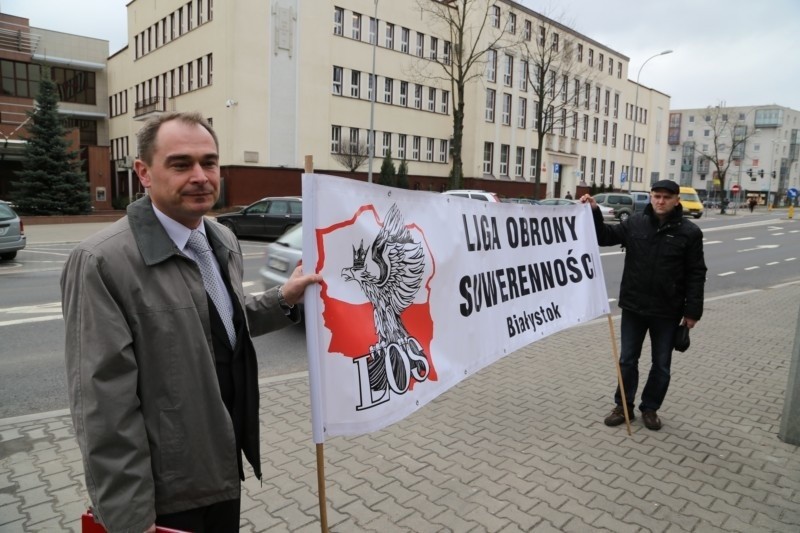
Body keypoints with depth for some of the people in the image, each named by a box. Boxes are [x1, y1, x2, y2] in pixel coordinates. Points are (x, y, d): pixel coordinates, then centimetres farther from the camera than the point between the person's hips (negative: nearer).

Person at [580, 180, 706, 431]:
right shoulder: (635, 223, 1)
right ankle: (623, 406, 25)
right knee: (627, 360, 11)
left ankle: (650, 408, 29)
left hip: (667, 311, -1)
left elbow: (696, 274, -4)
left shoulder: (689, 232, -5)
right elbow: (605, 237, 1)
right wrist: (594, 212, -15)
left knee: (661, 364, 11)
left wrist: (692, 310, -8)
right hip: (633, 307, 2)